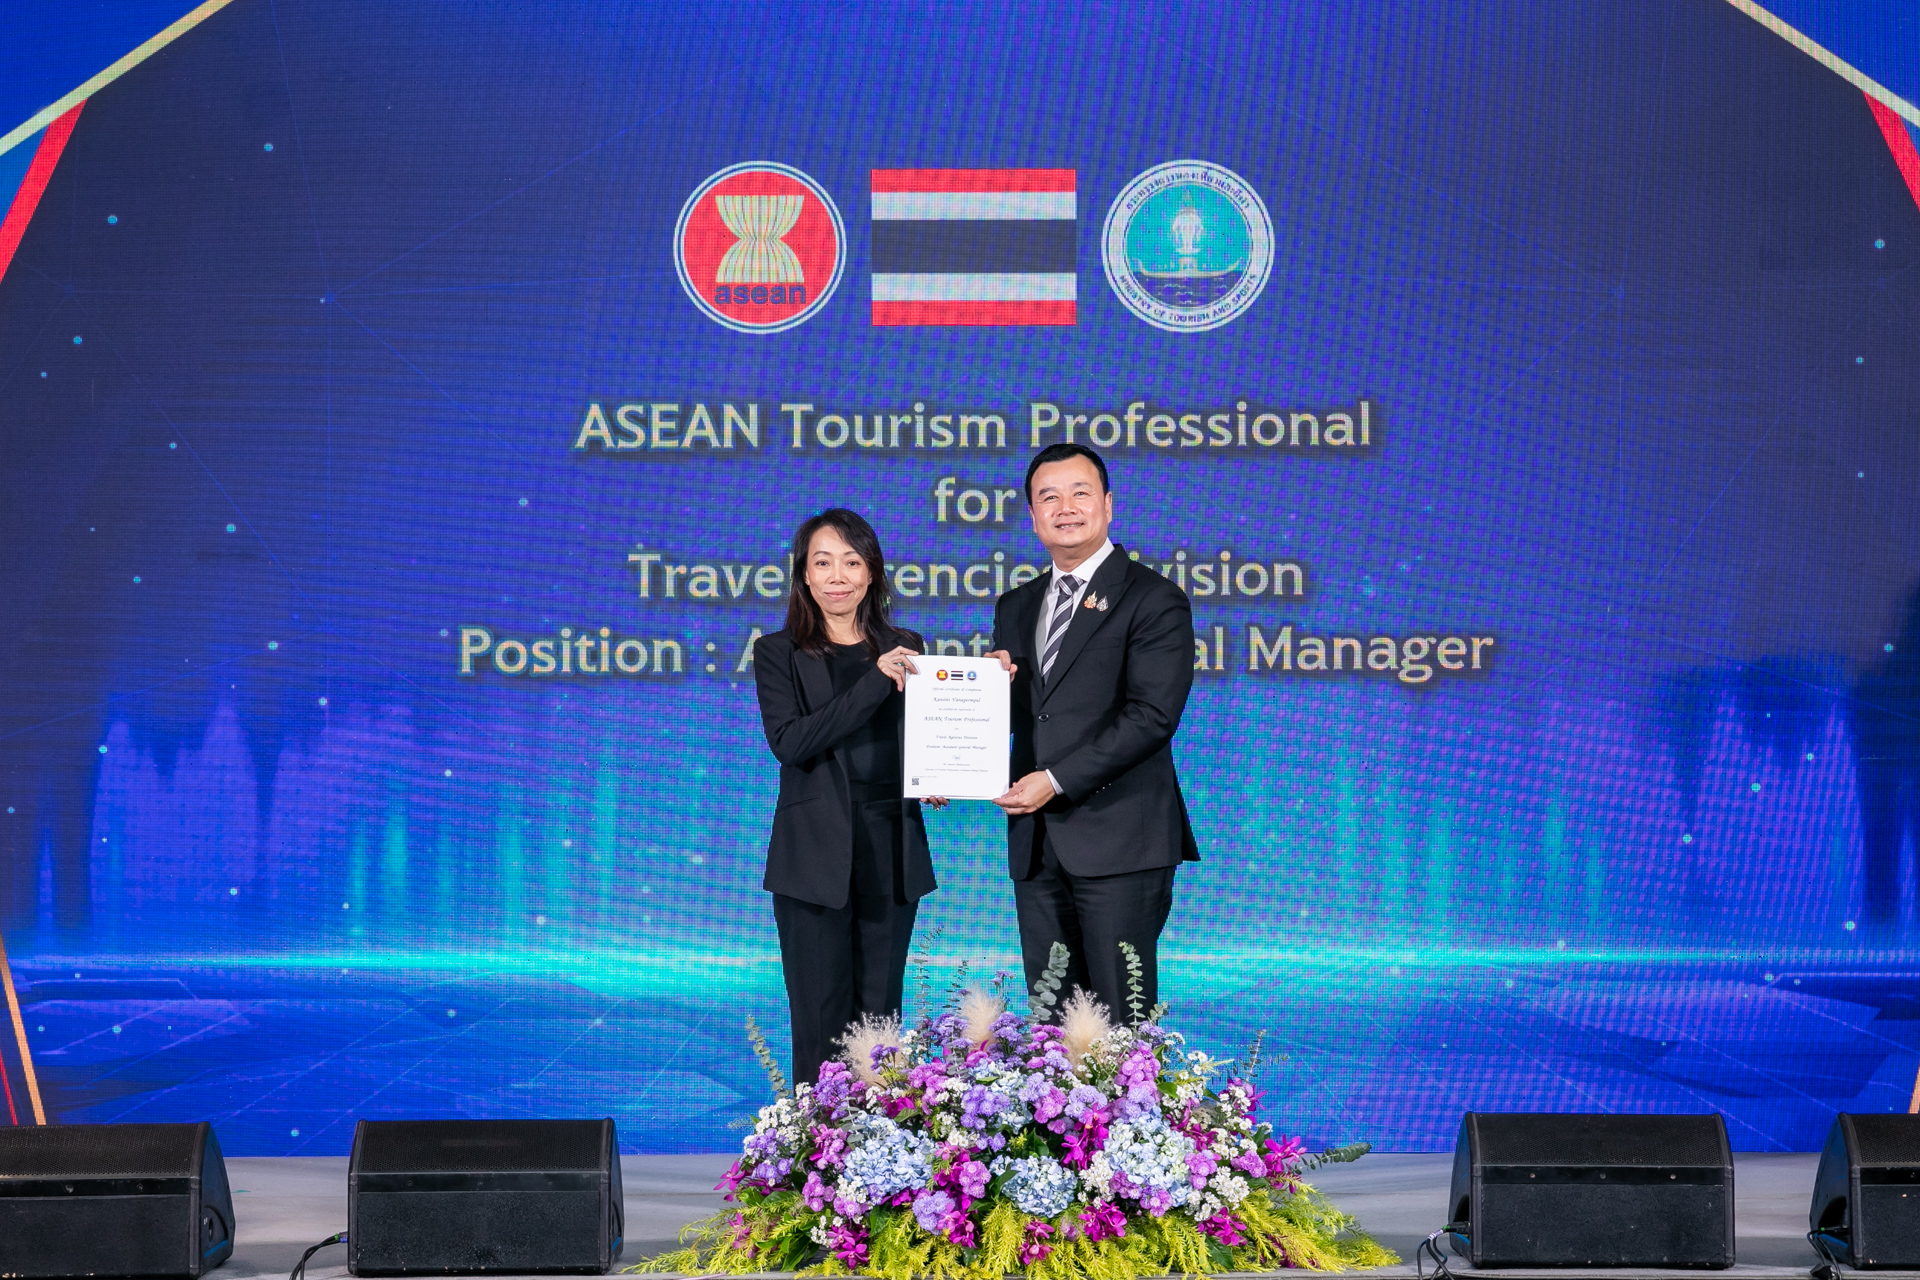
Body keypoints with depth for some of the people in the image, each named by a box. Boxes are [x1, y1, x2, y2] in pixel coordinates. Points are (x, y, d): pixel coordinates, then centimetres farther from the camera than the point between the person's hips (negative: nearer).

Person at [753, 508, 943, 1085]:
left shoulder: (905, 648, 12)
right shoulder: (779, 654, 2)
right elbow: (789, 741, -13)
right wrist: (874, 682, -18)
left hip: (892, 849, 3)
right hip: (817, 854, -3)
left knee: (880, 1012, 6)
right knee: (822, 1018, -2)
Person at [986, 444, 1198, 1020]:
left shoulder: (1153, 600, -3)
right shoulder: (1016, 607, 18)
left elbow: (1153, 714, -12)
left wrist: (1057, 779, -16)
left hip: (1118, 841, -6)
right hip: (1036, 843, 6)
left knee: (1121, 1019, -5)